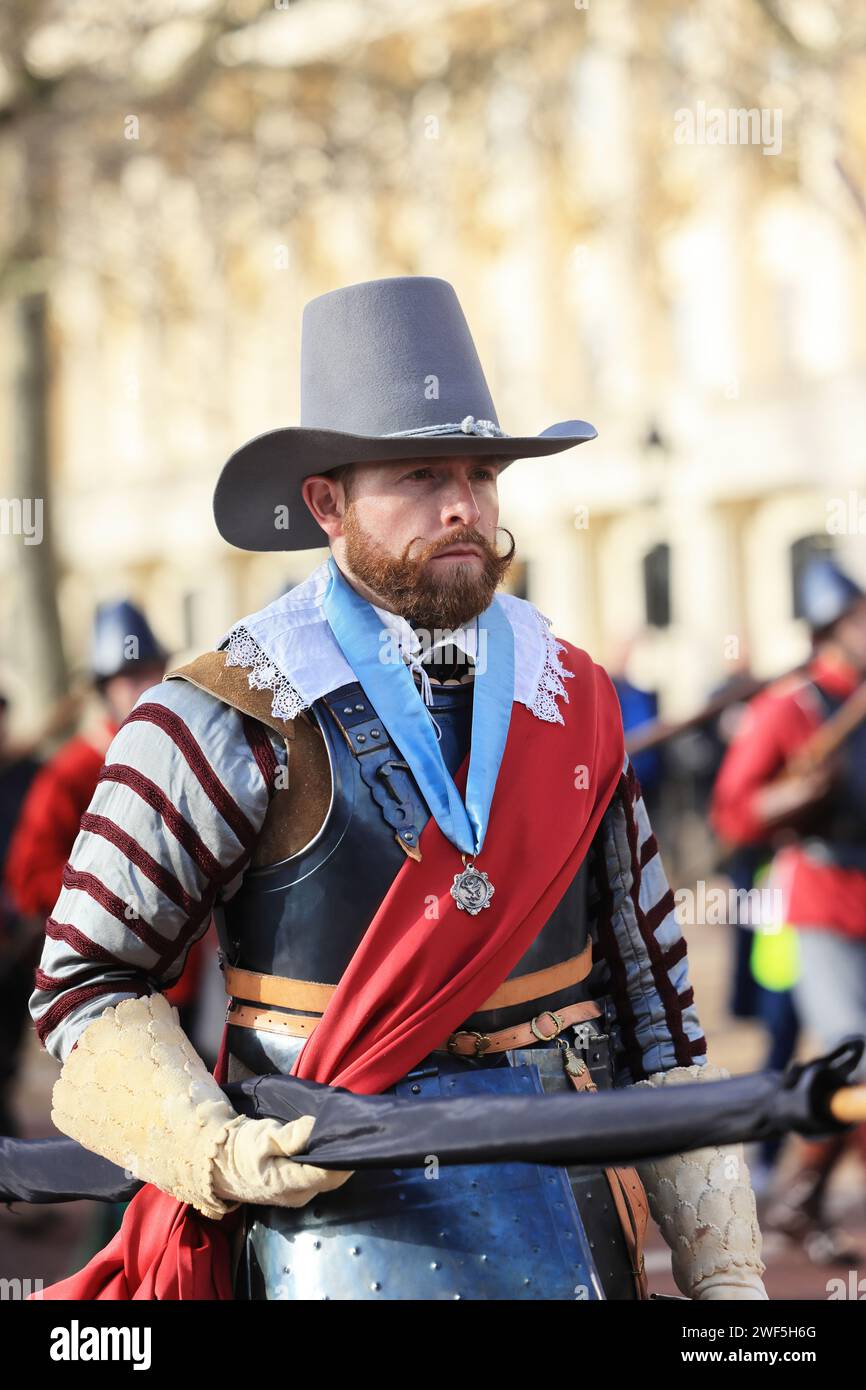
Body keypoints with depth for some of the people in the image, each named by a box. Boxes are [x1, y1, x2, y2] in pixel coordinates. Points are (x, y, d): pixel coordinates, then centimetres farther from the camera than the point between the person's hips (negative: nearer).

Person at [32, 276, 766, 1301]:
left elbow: (646, 981, 8)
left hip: (576, 1223, 4)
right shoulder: (233, 720, -11)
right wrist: (217, 1156, -21)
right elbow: (86, 983, -5)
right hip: (350, 1227, -4)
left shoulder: (572, 702, 4)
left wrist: (722, 1265, 4)